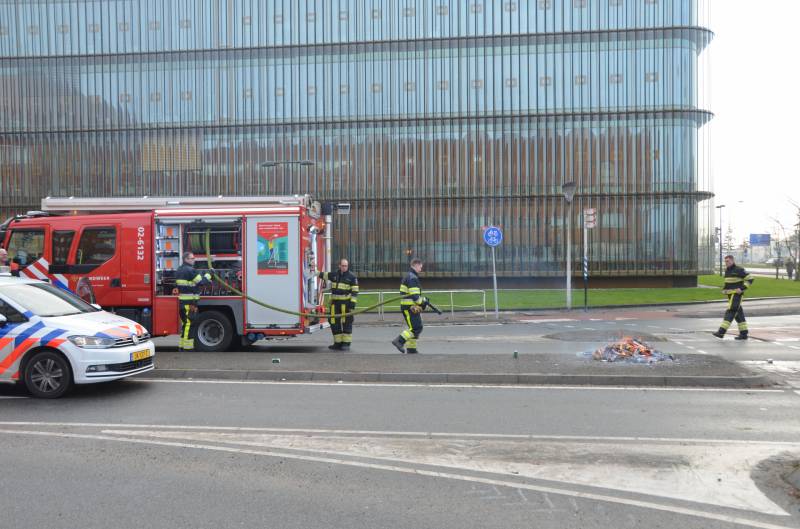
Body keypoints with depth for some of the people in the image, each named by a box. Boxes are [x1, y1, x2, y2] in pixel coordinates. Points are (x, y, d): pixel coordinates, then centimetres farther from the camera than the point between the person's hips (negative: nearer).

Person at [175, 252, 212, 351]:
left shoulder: (179, 270, 16)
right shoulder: (190, 270, -14)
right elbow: (201, 281, -15)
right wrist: (208, 275, 4)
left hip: (182, 301, 9)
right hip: (190, 301, -9)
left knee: (184, 322, 14)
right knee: (189, 323, -6)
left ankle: (182, 345, 17)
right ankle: (187, 346, -5)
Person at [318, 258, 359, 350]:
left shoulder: (352, 277, -2)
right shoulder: (334, 275, 12)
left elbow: (354, 292, -5)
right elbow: (324, 275, 23)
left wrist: (353, 303, -12)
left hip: (346, 303, -5)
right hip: (335, 303, 5)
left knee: (346, 323, -4)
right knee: (334, 323, 7)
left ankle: (346, 343, 2)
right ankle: (337, 343, 16)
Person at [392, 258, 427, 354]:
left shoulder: (409, 276, 18)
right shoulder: (412, 278, -15)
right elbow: (415, 296, -21)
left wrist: (423, 299, 14)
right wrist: (424, 301, -8)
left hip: (408, 307, 10)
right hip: (410, 307, -10)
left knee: (415, 327, 13)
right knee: (416, 328, -10)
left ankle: (411, 348, 16)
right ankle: (399, 341, -10)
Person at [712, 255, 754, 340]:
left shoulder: (739, 270, -10)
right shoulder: (727, 271, 14)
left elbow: (750, 279, -9)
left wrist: (742, 288, -17)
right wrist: (724, 289, 10)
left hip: (736, 294, -8)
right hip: (730, 295, 8)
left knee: (730, 312, -14)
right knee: (738, 313, 10)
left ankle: (721, 331, -21)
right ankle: (743, 333, 14)